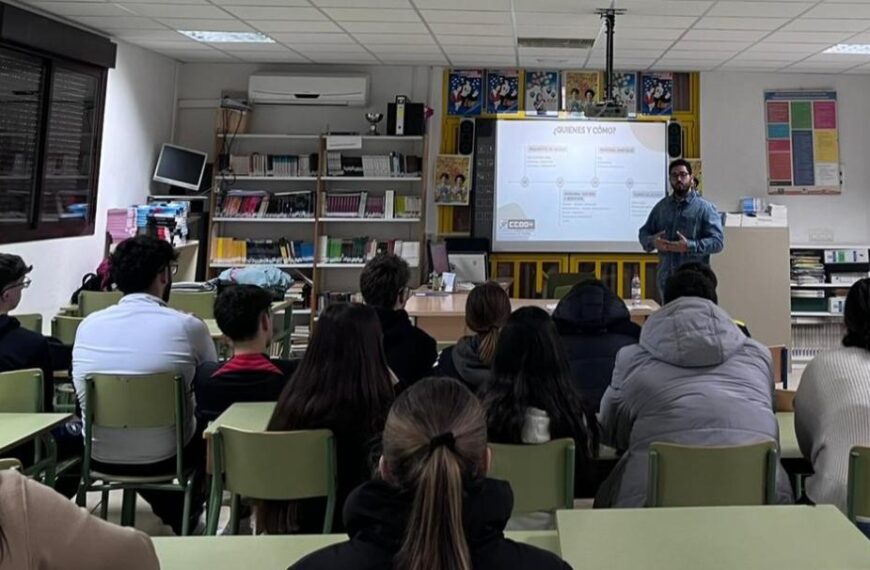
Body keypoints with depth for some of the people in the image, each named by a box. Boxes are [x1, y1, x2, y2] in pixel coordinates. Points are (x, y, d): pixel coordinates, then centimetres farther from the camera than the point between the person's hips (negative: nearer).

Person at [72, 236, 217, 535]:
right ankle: (185, 517, 46)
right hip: (164, 457, -3)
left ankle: (169, 511, 48)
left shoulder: (87, 325, -4)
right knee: (205, 429, 28)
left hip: (99, 457, 4)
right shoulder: (188, 326, -15)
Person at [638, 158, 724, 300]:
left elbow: (718, 241, -9)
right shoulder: (661, 206, 12)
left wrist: (689, 246, -22)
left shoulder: (705, 208, -2)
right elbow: (643, 232, 15)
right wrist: (653, 242, -8)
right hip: (666, 279, 4)